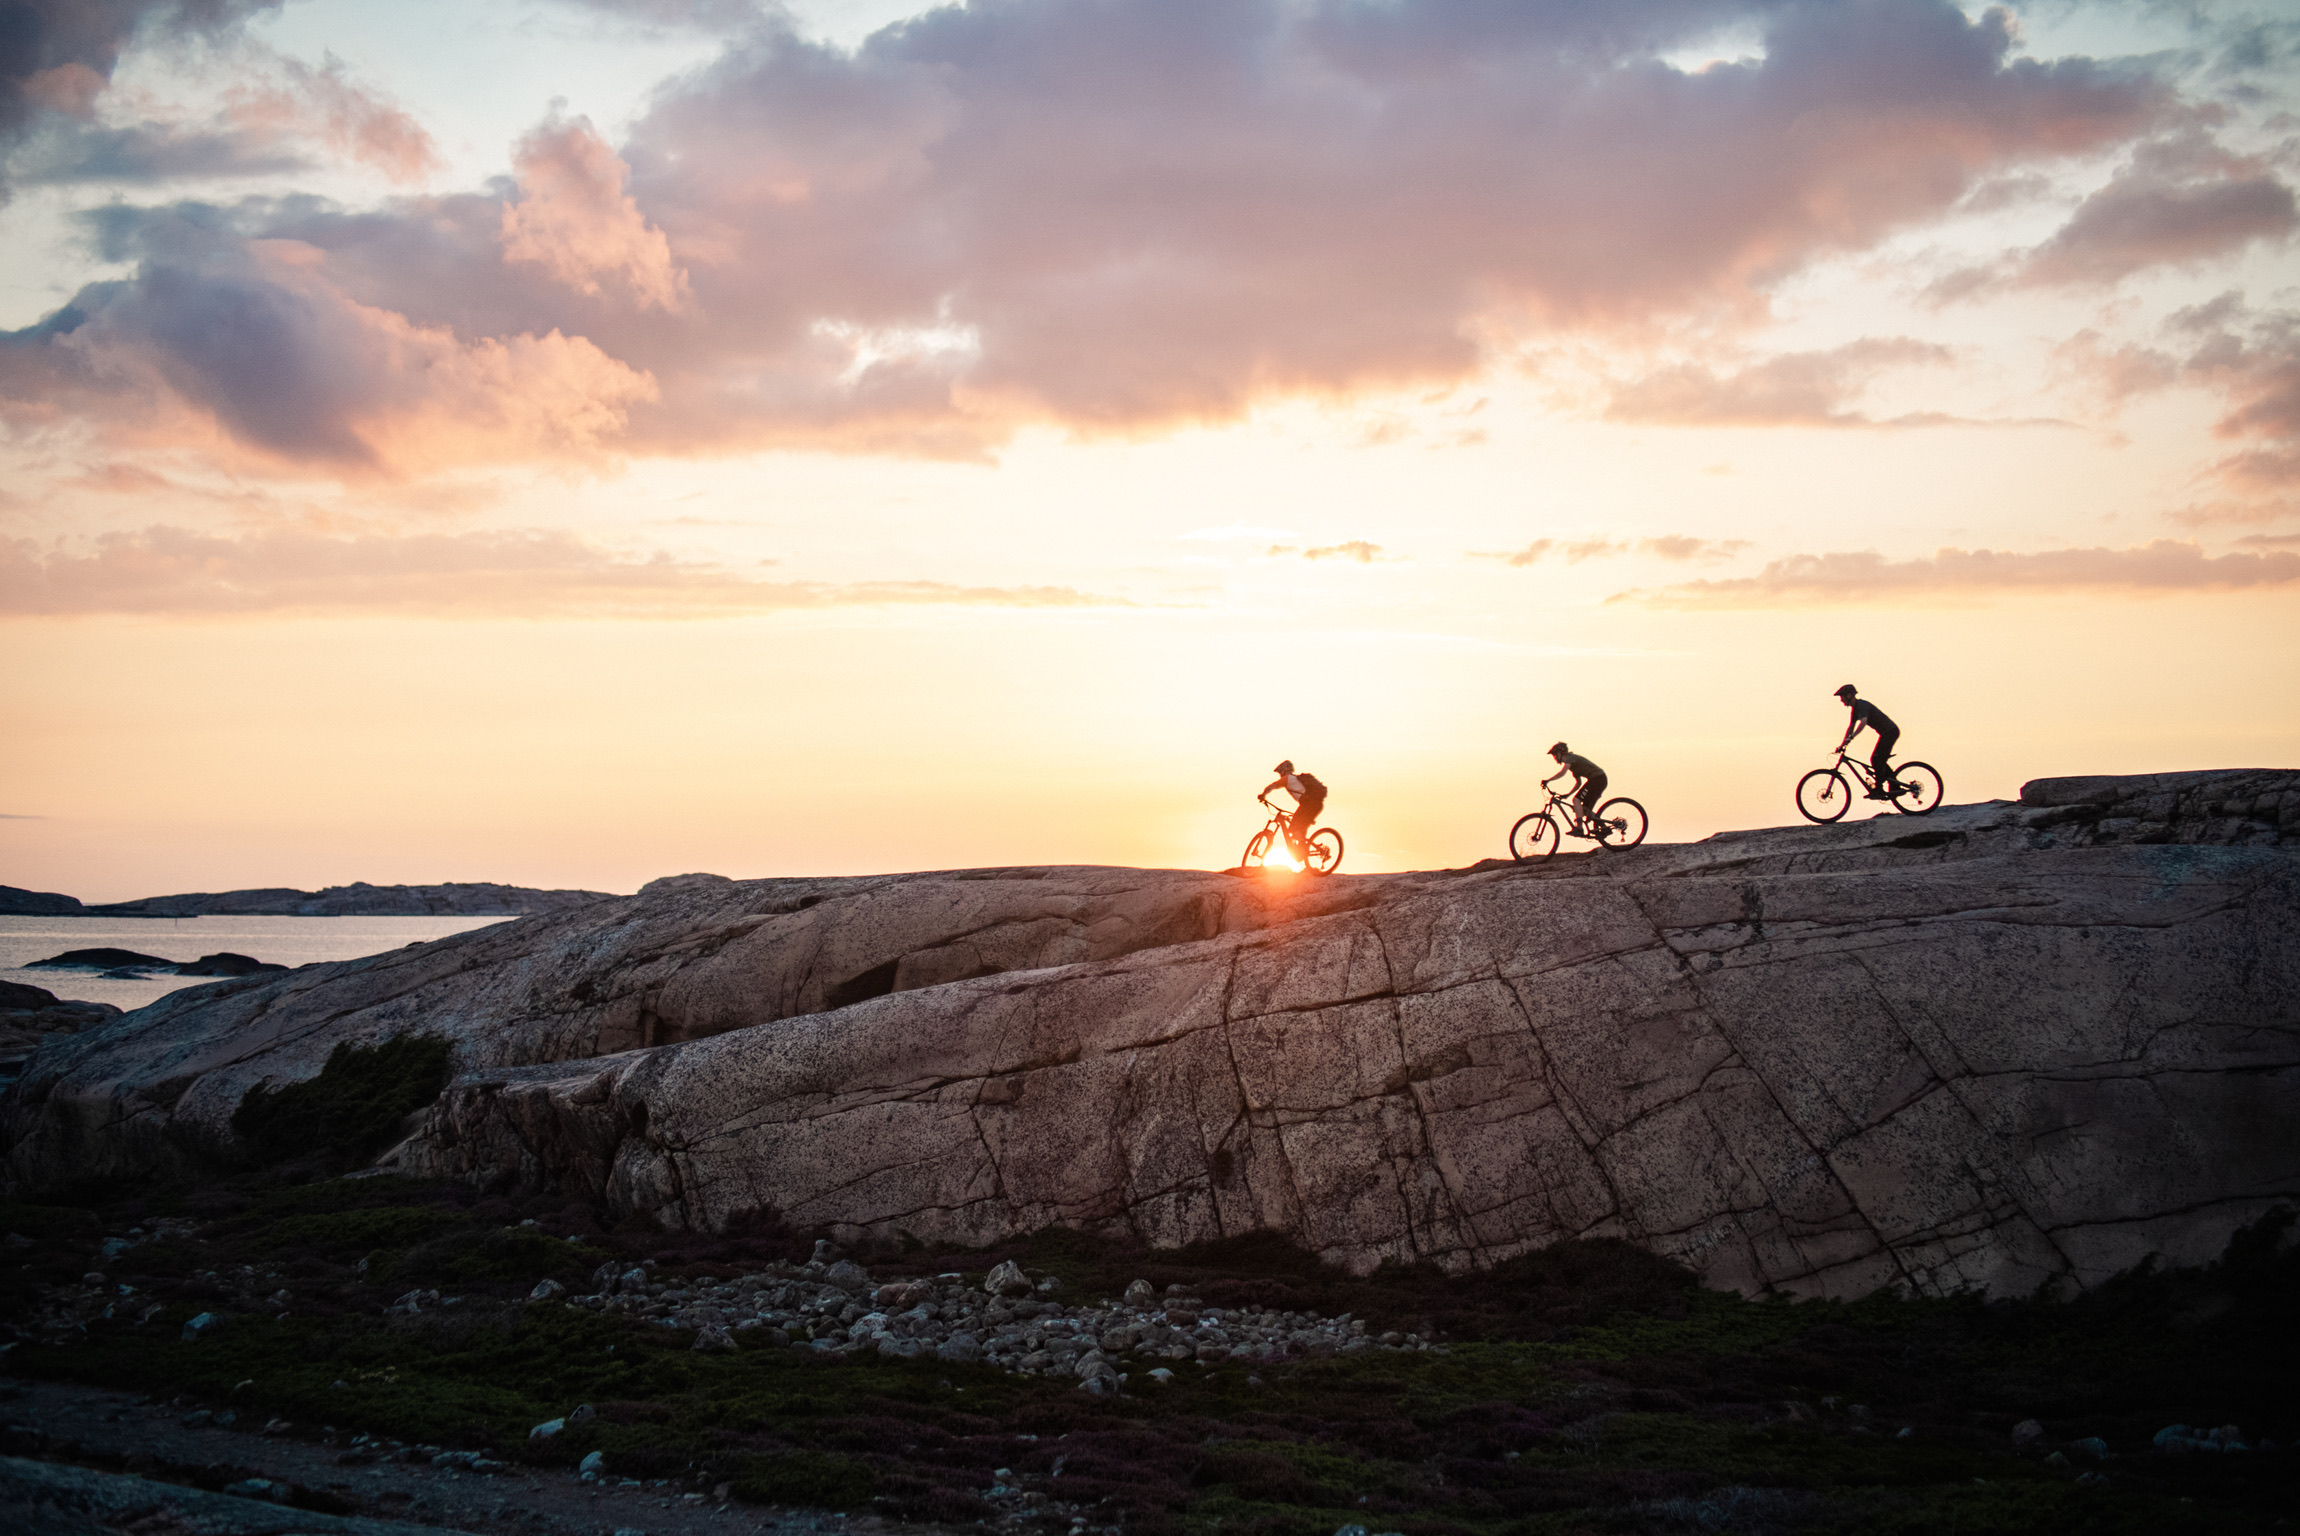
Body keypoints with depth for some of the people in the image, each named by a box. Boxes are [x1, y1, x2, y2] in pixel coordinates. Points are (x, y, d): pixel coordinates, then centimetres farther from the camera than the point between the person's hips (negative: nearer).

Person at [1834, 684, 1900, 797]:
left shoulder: (1862, 705, -18)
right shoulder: (1855, 708, 12)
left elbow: (1863, 722, -35)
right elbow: (1851, 727, 18)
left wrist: (1851, 737, -44)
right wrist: (1842, 744, 13)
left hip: (1890, 731, -10)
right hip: (1886, 733, 10)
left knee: (1876, 760, -14)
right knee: (1879, 761, 13)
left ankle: (1878, 790, -13)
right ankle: (1895, 787, 16)